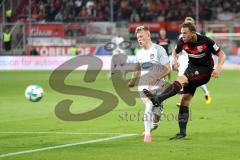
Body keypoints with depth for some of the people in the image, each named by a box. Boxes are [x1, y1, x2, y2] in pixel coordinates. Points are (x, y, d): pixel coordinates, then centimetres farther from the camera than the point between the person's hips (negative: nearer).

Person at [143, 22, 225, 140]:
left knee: (181, 80, -30)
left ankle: (158, 99, -40)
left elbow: (221, 54, -9)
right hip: (192, 67, 6)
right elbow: (175, 51, 18)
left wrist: (218, 68, -25)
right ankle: (182, 132, 1)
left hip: (205, 70, -6)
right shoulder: (182, 42, -5)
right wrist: (175, 60, -3)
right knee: (185, 99, -3)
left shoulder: (206, 41, -19)